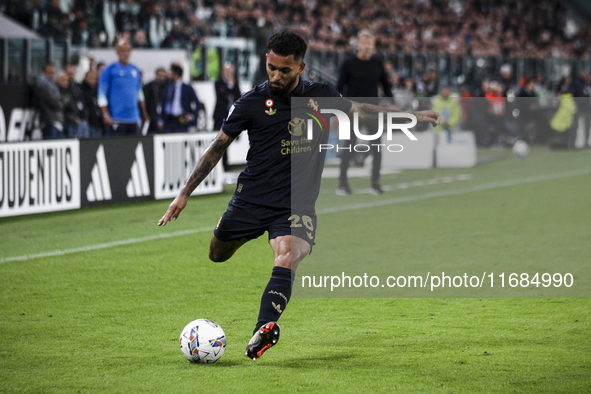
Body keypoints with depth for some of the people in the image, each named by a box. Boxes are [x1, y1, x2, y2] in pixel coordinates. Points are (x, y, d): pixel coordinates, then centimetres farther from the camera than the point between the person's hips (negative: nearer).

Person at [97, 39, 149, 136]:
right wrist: (106, 115, -13)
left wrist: (144, 115, 23)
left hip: (134, 120, 5)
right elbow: (102, 94, -4)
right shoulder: (109, 70, 0)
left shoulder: (135, 70, 15)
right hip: (116, 120, -5)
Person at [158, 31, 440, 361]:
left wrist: (412, 116, 22)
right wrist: (185, 193, -1)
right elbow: (217, 148, 2)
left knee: (286, 262, -28)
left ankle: (265, 328, -45)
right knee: (217, 255, 17)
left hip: (297, 205, -1)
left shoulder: (320, 96, 0)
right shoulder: (251, 102, -6)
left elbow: (361, 110, 19)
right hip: (251, 199, 1)